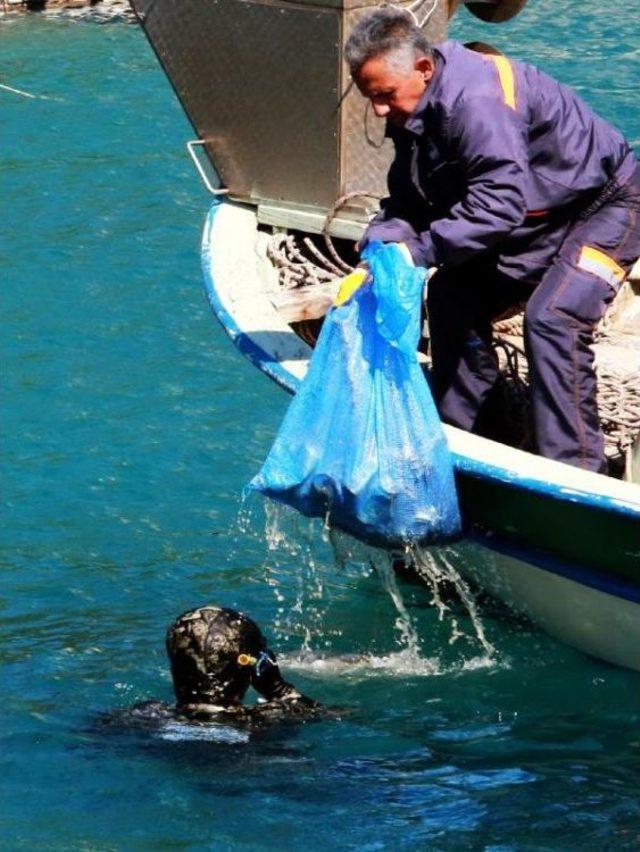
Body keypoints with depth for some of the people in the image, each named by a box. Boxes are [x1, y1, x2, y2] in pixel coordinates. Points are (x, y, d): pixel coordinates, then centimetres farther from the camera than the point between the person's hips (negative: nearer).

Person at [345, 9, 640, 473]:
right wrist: (381, 244, -20)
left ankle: (574, 470, -22)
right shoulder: (413, 113, -3)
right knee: (453, 293, 4)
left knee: (552, 318, -25)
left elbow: (500, 201, -39)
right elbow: (408, 200, 0)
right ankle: (458, 434, 14)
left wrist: (421, 249, -37)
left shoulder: (476, 101, -34)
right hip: (542, 215, 10)